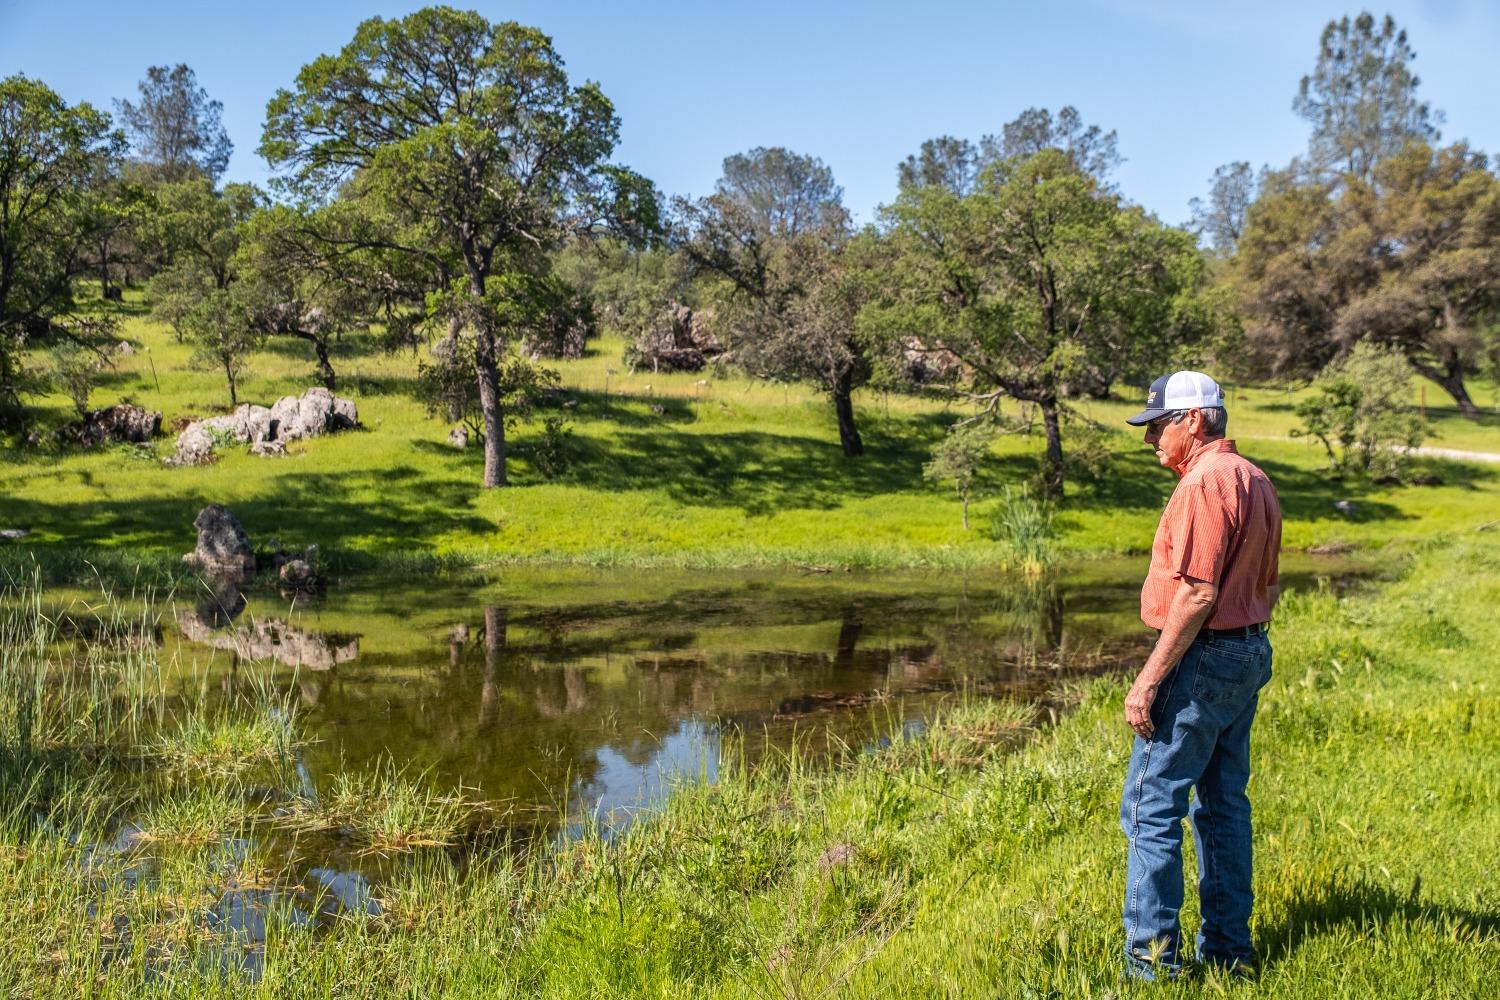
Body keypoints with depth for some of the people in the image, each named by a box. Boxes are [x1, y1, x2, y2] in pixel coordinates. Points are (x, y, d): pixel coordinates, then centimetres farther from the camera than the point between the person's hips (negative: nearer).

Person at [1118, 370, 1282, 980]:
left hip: (1202, 658, -10)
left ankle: (1152, 954, 3)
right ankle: (1229, 947, 22)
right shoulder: (1255, 480, 15)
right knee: (1224, 803, 15)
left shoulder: (1205, 481, -16)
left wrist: (1148, 680, -20)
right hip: (1250, 655, 10)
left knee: (1151, 806, -3)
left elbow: (1197, 594, -22)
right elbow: (1268, 586, 19)